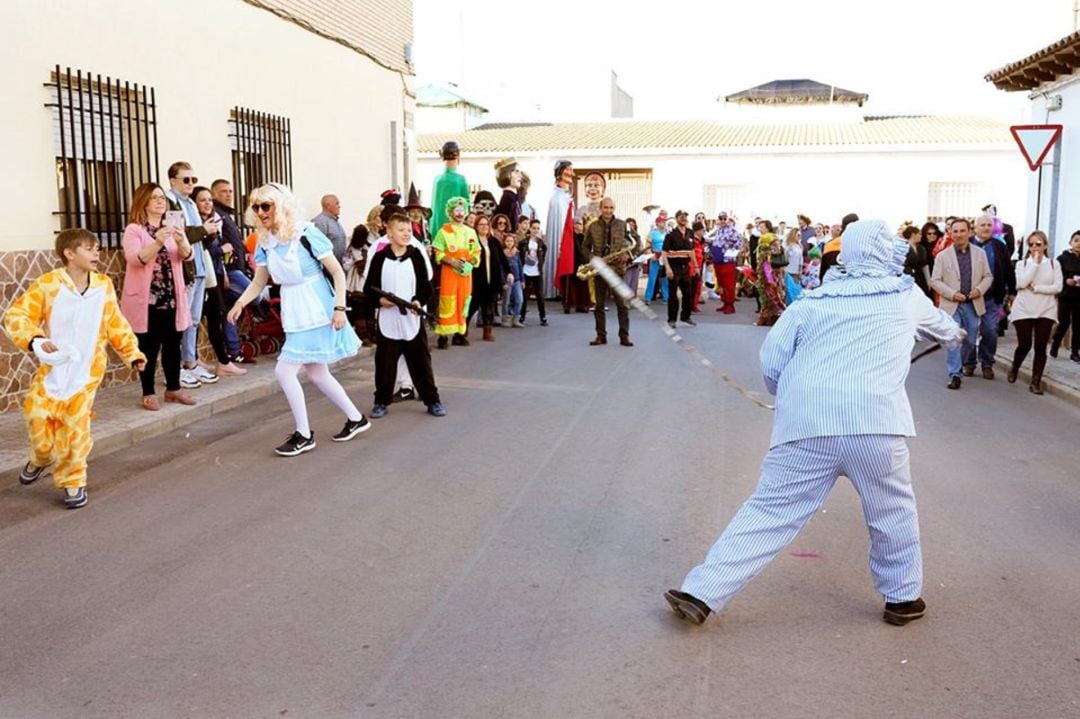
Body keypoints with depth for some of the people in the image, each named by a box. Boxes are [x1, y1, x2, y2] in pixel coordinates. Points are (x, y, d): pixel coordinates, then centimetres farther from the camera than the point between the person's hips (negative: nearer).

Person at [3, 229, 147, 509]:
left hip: (86, 372, 1)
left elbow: (116, 325, 7)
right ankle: (39, 460, 33)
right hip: (53, 368, -1)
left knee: (75, 427, 0)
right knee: (37, 416, -1)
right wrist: (35, 340, -25)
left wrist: (132, 354, 2)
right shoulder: (47, 284, -12)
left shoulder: (104, 286, -1)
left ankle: (73, 482, 16)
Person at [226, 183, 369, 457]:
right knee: (317, 374, 14)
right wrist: (240, 303, -5)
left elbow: (337, 271, -12)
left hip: (316, 310, -7)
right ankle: (356, 418, 32)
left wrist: (340, 307, -18)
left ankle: (304, 435, 4)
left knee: (284, 371, -10)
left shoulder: (306, 233, -15)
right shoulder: (264, 242, 4)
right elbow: (259, 282, 11)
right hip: (293, 313, 7)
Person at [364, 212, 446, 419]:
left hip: (412, 320, 1)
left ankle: (432, 400, 17)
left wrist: (419, 301, -15)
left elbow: (426, 286, 3)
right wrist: (380, 299, -15)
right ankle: (382, 401, 22)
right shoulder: (379, 257, -2)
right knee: (385, 363, 7)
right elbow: (369, 288, 2)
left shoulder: (416, 255, 1)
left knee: (421, 362, 7)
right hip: (387, 321, 0)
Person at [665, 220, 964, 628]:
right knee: (893, 513, 22)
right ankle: (903, 598, 37)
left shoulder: (814, 299, 14)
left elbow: (771, 360, 7)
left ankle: (701, 593, 4)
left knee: (768, 510, 5)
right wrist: (954, 334, 64)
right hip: (874, 422, -1)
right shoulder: (906, 295, 17)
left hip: (807, 422, 1)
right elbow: (938, 323, 40)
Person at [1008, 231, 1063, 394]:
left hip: (1046, 311, 1)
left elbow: (1057, 287, -5)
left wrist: (1035, 288, -13)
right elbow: (1021, 283, -13)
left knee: (1040, 346, -3)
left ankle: (1036, 381, 5)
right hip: (1024, 309, -1)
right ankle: (1014, 369, 26)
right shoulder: (1022, 263, 5)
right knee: (1024, 345, -3)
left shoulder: (1054, 264, 5)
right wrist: (1035, 263, -11)